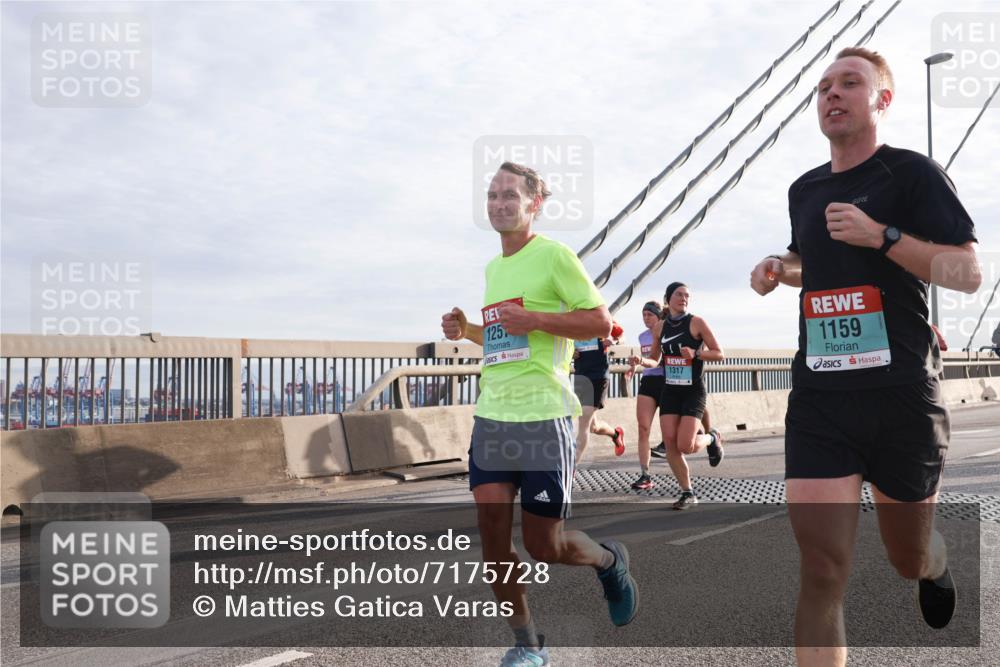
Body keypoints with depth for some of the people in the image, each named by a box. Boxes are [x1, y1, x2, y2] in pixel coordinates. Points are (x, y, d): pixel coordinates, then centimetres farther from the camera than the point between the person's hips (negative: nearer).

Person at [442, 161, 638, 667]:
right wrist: (467, 330, 10)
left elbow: (600, 323, -10)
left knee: (543, 544, 0)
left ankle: (610, 561, 33)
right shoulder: (492, 268, 17)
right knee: (491, 531, 0)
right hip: (491, 415, 7)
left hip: (543, 416, -6)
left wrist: (532, 320, -18)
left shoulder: (553, 255, -5)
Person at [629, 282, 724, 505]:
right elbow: (655, 360, 16)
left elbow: (719, 354, -6)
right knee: (670, 444, -4)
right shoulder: (659, 327, 6)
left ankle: (712, 440, 21)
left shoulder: (696, 322, -7)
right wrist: (642, 361, -6)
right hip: (670, 390, 4)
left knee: (685, 446, -14)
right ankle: (688, 494, 10)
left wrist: (696, 353, -22)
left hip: (693, 391, -4)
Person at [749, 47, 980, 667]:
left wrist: (882, 235, -20)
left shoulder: (913, 172, -3)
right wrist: (779, 268, 9)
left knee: (909, 559, 17)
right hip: (819, 402, 3)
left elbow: (968, 272, -9)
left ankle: (936, 562, 54)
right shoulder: (805, 189, 13)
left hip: (904, 396, -3)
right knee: (822, 573, -8)